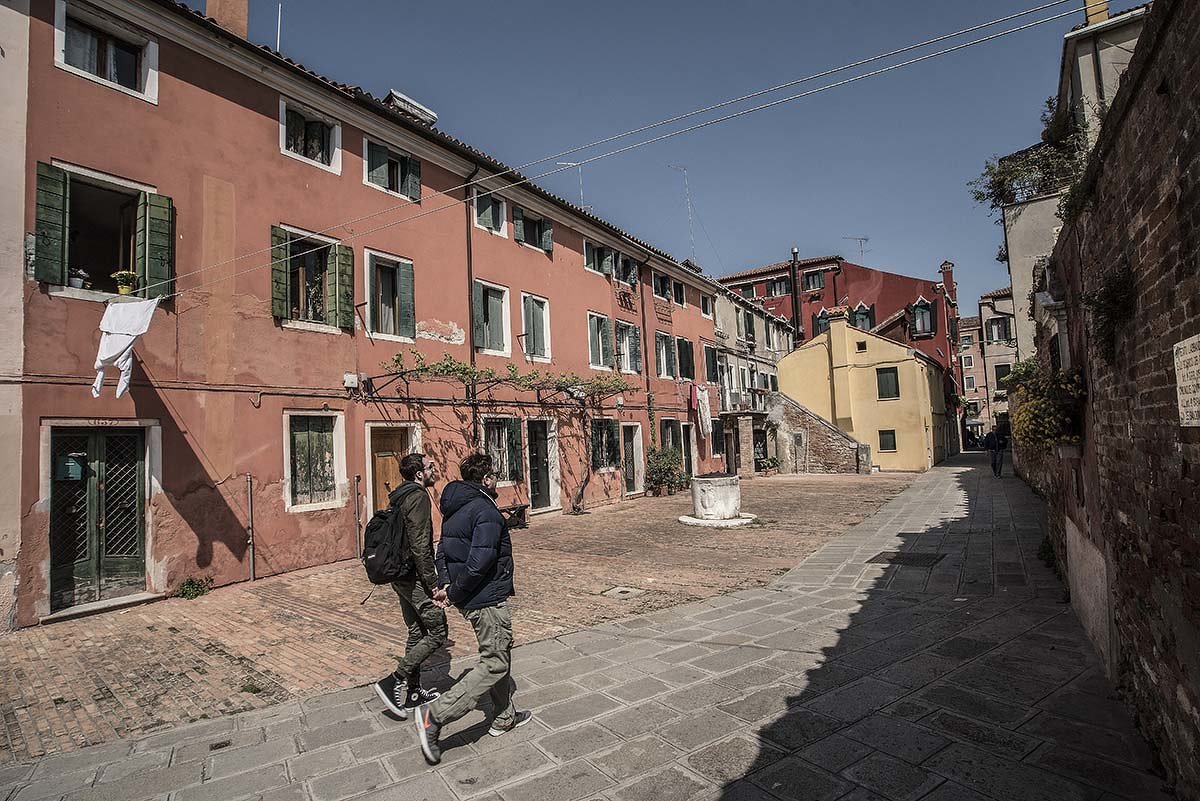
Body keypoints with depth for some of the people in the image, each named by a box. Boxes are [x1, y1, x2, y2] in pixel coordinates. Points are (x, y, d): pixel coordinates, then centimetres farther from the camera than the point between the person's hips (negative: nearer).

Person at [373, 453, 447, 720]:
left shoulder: (401, 496, 13)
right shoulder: (419, 497, -17)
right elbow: (420, 546, -23)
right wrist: (433, 584, -20)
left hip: (400, 576, 10)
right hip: (415, 577, -10)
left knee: (417, 632, 18)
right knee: (437, 633, -1)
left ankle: (413, 692, 28)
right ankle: (394, 681, 0)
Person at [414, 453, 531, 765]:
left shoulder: (454, 509, 9)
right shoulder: (486, 511, -21)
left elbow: (442, 551, 12)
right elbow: (479, 563, -27)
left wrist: (446, 585, 3)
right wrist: (454, 593, -14)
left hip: (470, 599, 10)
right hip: (488, 600, -10)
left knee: (498, 655, 21)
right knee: (494, 664, 0)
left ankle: (504, 718, 34)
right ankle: (435, 714, -3)